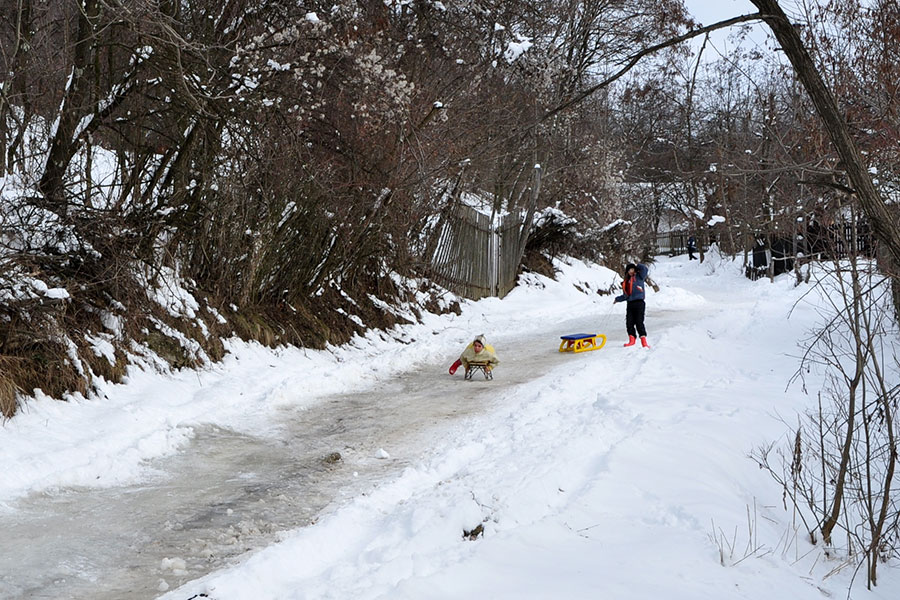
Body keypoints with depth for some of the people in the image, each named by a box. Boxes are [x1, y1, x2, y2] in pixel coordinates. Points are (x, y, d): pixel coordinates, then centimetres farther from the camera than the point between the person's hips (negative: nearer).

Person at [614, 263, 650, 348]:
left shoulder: (639, 277, 4)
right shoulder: (626, 282, 19)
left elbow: (645, 269, -12)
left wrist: (637, 266, 3)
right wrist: (617, 299, 33)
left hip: (639, 303, -6)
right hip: (630, 304, 6)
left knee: (639, 322, -12)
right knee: (629, 323, 0)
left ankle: (644, 341, -10)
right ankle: (632, 340, 10)